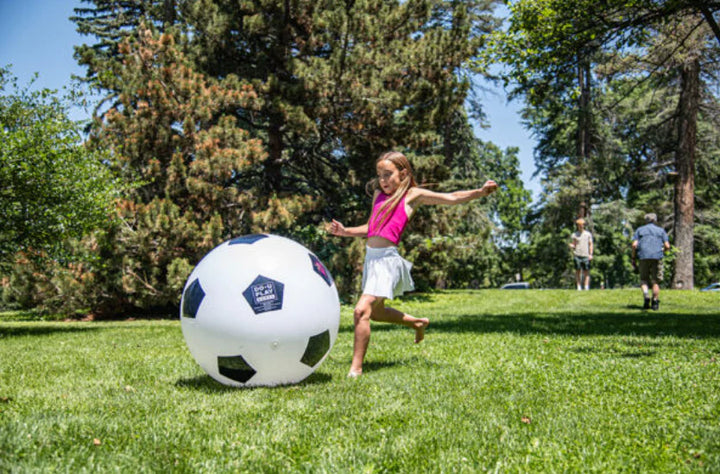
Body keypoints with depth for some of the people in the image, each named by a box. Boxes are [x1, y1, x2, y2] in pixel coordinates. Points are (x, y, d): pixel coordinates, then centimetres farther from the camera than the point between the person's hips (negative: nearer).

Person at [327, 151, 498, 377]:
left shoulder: (412, 195, 2)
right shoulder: (379, 195, 18)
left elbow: (451, 198, -2)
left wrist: (480, 192, -15)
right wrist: (345, 231, 15)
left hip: (387, 258, -8)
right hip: (370, 256, 8)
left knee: (362, 311, -19)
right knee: (376, 311, 23)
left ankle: (356, 368, -10)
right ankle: (418, 323, 46)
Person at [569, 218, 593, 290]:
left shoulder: (588, 234, 8)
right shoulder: (574, 234, 9)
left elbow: (590, 244, 8)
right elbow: (573, 245, 11)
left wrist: (591, 254, -2)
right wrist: (571, 246, -12)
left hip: (586, 255, 0)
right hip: (577, 255, 0)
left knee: (586, 271, -2)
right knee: (578, 271, 0)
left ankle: (586, 287, -2)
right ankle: (579, 287, 1)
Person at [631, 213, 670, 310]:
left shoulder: (640, 230, 14)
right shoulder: (661, 230, 15)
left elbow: (634, 245, 1)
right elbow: (667, 246, 4)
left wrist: (633, 259, 7)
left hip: (644, 257, 0)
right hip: (657, 257, 0)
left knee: (644, 279, 10)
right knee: (655, 281, 8)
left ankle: (646, 295, -15)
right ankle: (655, 303, 4)